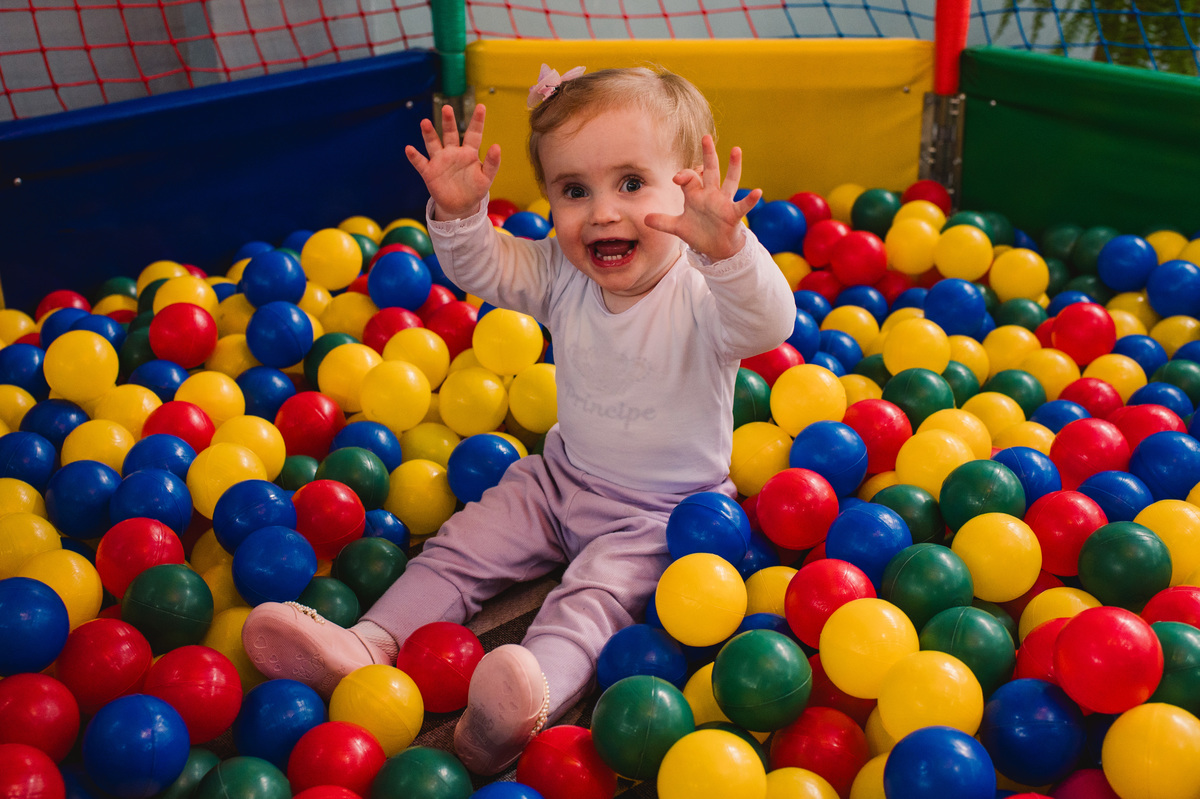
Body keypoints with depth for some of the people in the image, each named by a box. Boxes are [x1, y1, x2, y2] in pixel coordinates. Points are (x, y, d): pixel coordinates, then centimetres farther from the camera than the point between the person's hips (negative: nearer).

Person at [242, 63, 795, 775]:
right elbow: (482, 268, -4)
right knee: (463, 546, -3)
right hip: (564, 478, 7)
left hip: (666, 506, -6)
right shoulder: (561, 275, -6)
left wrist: (727, 249, -62)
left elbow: (769, 326, -42)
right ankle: (371, 642, -6)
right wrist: (460, 215, -27)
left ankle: (539, 686, -49)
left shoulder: (701, 291, -24)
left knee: (596, 592, -28)